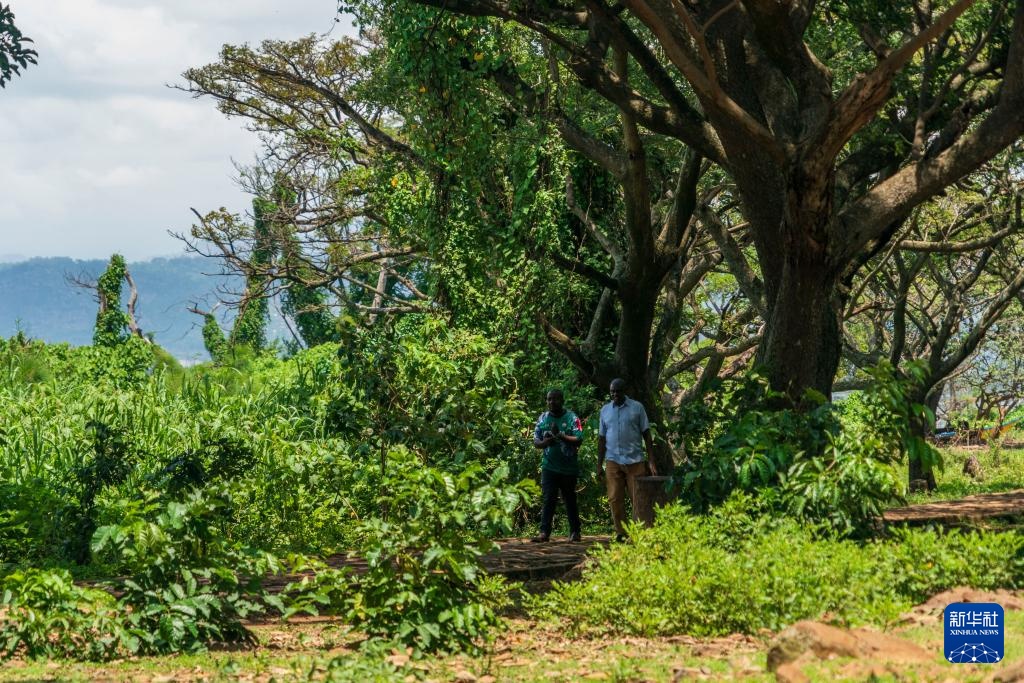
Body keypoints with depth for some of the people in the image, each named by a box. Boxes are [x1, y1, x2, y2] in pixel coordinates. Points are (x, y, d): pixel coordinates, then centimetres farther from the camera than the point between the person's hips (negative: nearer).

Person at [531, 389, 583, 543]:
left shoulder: (571, 418, -3)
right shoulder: (543, 418, 8)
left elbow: (578, 440, -13)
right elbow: (536, 441, 7)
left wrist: (560, 435, -22)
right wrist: (546, 442, -14)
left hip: (568, 467, -2)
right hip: (549, 466, 2)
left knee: (570, 500, 9)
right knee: (548, 500, -7)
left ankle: (575, 532, 19)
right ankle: (544, 533, -11)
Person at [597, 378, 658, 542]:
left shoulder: (637, 407, 3)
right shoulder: (605, 410, 12)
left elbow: (646, 434, 3)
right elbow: (602, 438, 15)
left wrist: (652, 461, -4)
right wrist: (599, 465, 11)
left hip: (635, 460, -2)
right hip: (613, 461, 2)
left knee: (638, 499, -4)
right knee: (615, 499, -1)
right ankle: (620, 533, 3)